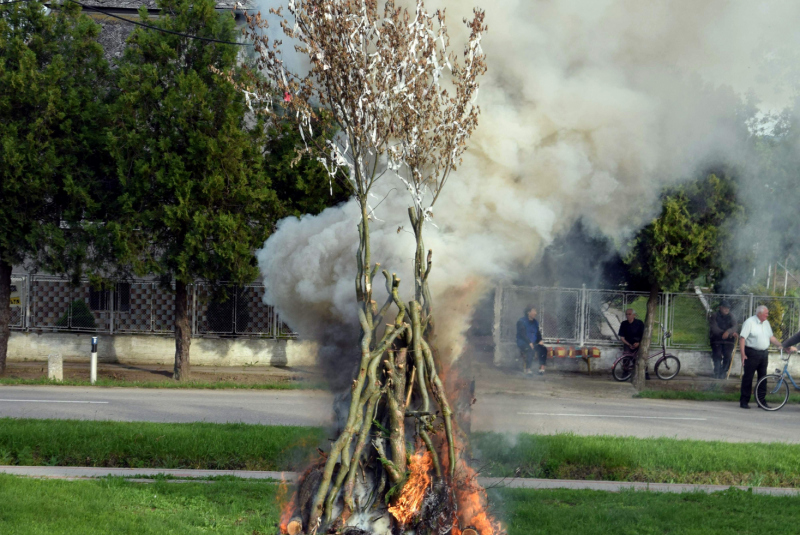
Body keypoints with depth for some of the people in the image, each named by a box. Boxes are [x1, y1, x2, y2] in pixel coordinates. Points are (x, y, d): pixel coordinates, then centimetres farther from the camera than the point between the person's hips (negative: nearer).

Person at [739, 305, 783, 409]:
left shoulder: (766, 323, 13)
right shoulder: (750, 322, -9)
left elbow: (771, 338, 18)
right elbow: (742, 338, -12)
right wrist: (743, 354, -18)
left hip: (763, 353, 7)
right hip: (752, 353, -7)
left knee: (763, 377, 8)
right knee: (748, 377, -3)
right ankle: (744, 401, 2)